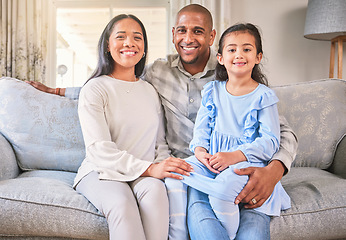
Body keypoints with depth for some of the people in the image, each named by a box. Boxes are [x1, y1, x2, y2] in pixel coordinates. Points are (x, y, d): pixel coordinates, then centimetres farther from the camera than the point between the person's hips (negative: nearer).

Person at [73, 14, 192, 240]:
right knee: (122, 203, -35)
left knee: (155, 189, -31)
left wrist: (164, 165, -7)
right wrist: (149, 168, -22)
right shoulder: (94, 89, 0)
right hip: (101, 172, -3)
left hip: (144, 174, 4)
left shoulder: (150, 91, 17)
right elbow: (99, 149, -11)